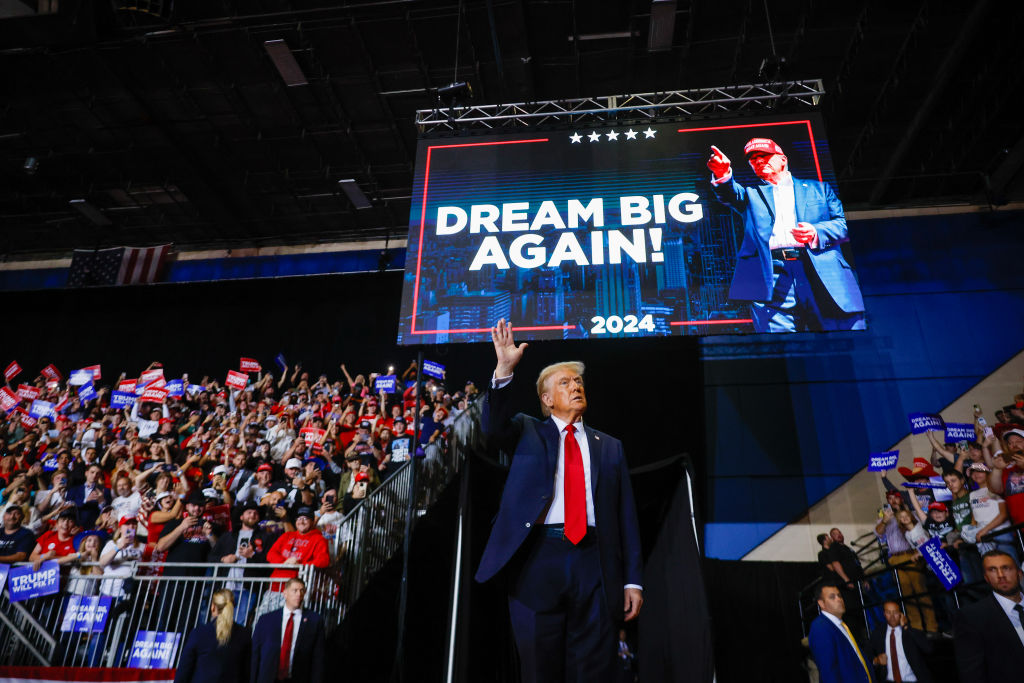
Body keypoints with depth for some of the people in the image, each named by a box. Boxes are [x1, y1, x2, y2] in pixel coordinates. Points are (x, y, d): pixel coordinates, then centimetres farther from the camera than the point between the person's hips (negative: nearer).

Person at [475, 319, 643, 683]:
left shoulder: (609, 446, 15)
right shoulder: (527, 432, 12)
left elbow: (626, 516, 11)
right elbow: (493, 424, -10)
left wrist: (632, 581, 5)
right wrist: (504, 370, -24)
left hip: (594, 563, 2)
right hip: (537, 558, -1)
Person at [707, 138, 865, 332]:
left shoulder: (818, 188, 25)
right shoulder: (752, 193, 25)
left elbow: (841, 224, 15)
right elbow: (731, 194, 2)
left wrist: (816, 232, -7)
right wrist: (723, 175, -22)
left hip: (822, 274, 1)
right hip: (771, 279, 0)